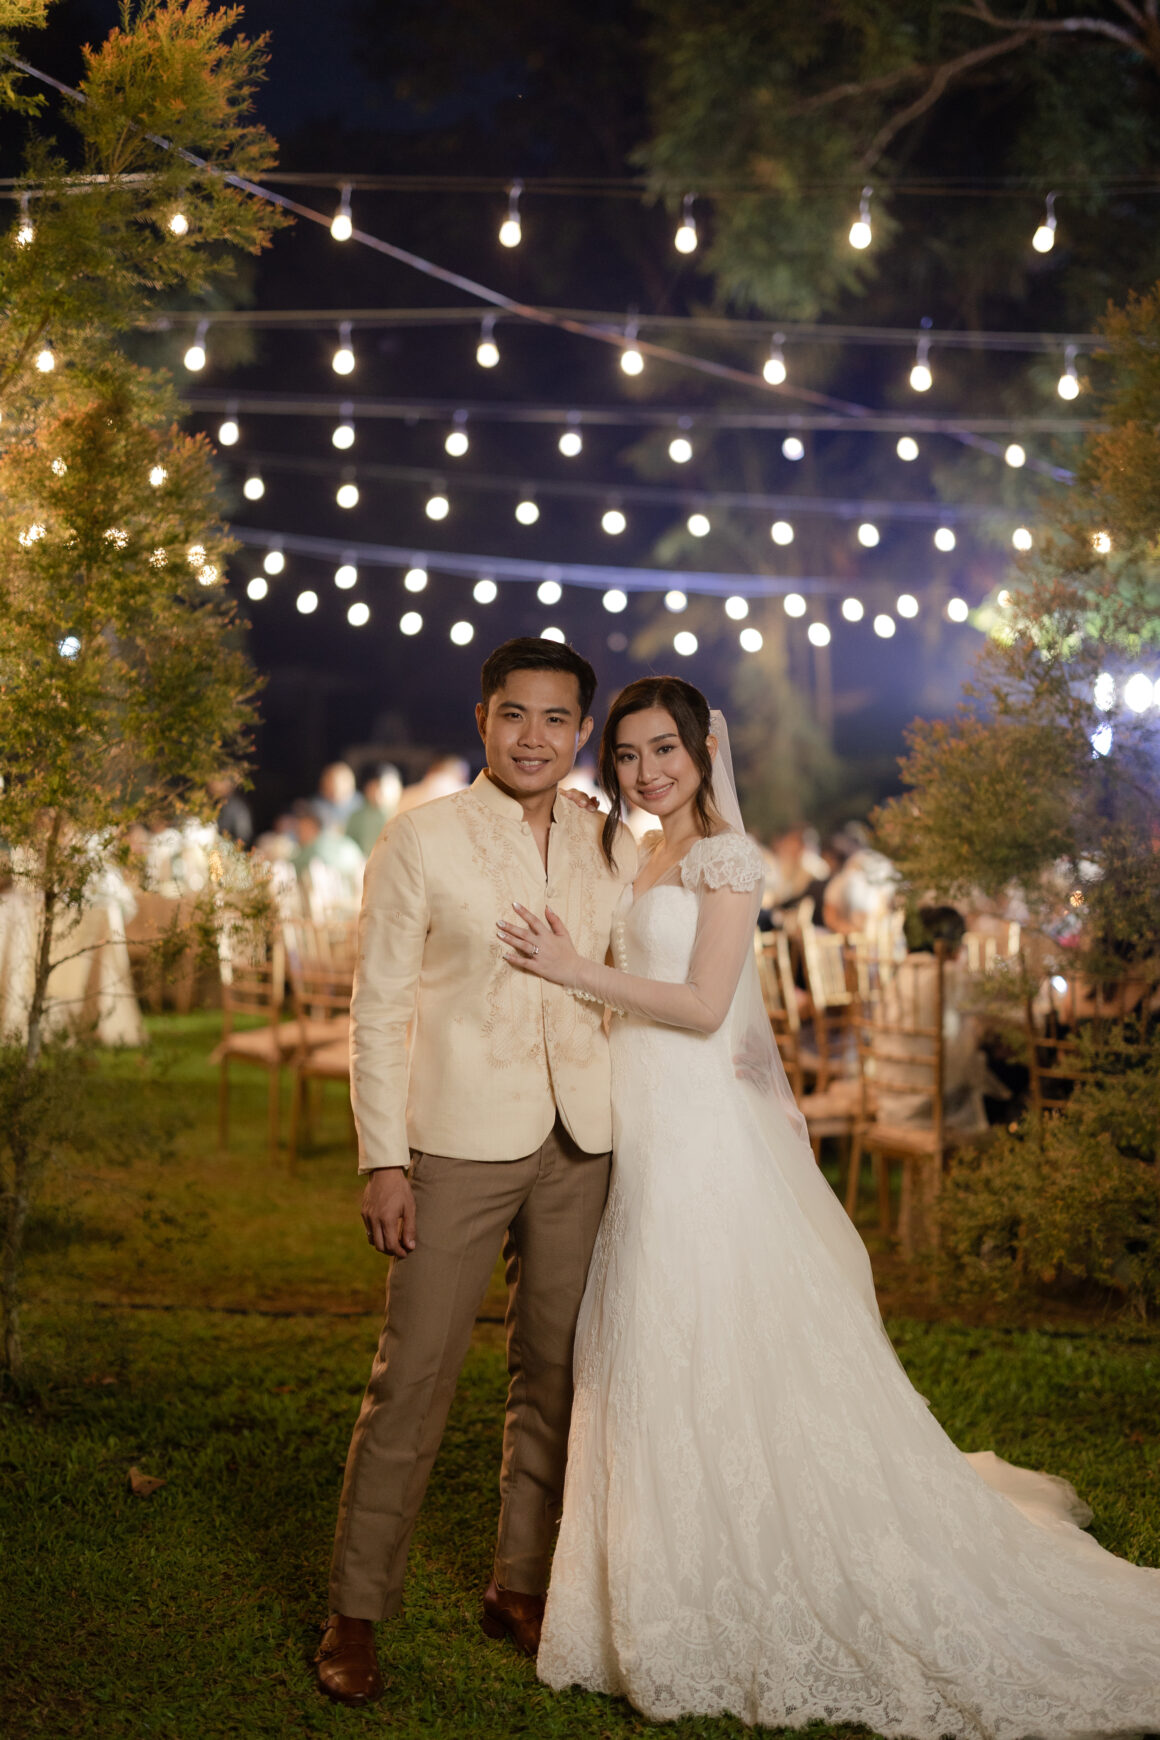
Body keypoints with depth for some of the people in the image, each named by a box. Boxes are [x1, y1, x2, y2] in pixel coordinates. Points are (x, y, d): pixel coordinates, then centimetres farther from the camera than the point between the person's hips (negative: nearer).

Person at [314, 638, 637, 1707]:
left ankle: (521, 1587, 27)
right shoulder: (421, 840, -3)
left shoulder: (614, 847, 8)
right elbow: (378, 1007, -4)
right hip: (460, 1142, -4)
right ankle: (358, 1611, 12)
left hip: (582, 1146, 4)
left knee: (554, 1373, 12)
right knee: (413, 1377, -2)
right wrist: (383, 1159, -9)